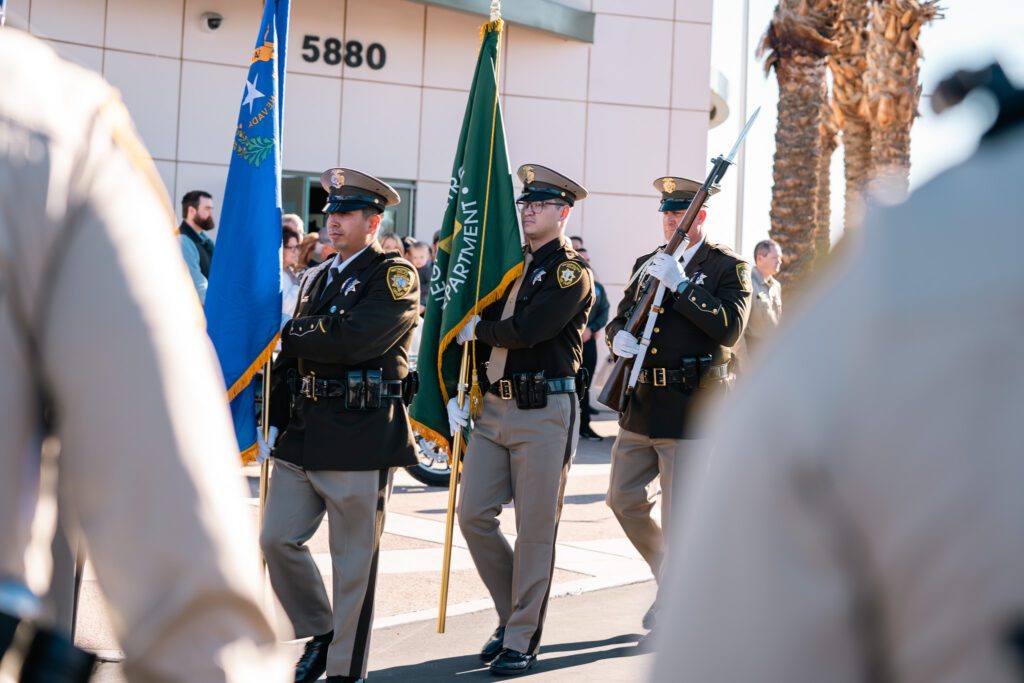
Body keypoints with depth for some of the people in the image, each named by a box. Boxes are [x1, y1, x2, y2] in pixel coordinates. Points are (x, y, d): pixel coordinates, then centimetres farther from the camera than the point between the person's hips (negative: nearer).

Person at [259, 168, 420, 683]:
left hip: (361, 440, -7)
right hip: (303, 436, 7)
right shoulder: (314, 279, 18)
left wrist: (295, 332, -6)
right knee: (277, 538, 3)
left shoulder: (395, 275, -5)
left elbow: (356, 339, -21)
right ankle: (319, 632, 24)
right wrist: (275, 422, 11)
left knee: (353, 561, 1)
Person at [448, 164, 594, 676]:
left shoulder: (572, 272, -7)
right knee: (474, 516, 4)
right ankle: (513, 613, 22)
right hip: (493, 407, 7)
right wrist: (459, 393, 8)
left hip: (544, 412, -7)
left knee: (535, 529, -1)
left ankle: (522, 640, 8)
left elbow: (528, 330, -21)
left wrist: (478, 330, -4)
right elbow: (474, 325, 18)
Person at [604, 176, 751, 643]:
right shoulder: (647, 263, 15)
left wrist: (679, 284, -21)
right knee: (623, 500, 10)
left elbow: (730, 328, -17)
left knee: (680, 517, -3)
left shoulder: (727, 267, -3)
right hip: (640, 406, 7)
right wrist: (618, 337, -7)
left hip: (691, 409, -6)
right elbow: (619, 319, 17)